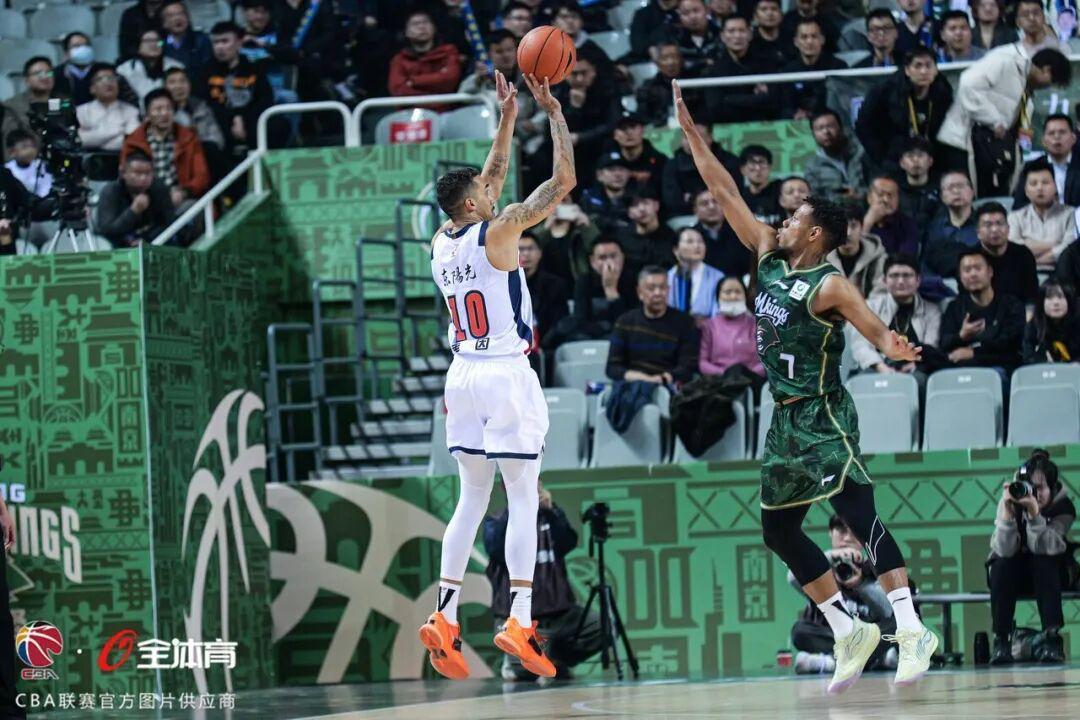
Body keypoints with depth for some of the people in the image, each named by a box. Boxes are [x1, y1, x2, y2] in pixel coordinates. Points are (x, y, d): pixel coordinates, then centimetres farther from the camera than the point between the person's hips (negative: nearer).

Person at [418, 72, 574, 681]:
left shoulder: (442, 242, 9)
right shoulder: (497, 232, -10)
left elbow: (493, 180, 25)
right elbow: (565, 180, -8)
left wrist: (507, 120, 27)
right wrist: (554, 113, 0)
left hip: (464, 374, 7)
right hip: (507, 376, -7)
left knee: (472, 500, 12)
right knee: (524, 499, -4)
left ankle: (446, 617, 4)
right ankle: (519, 621, -13)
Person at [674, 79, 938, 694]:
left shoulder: (829, 286, -11)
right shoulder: (770, 257, 10)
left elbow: (876, 328, -21)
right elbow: (726, 194, 12)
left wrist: (890, 345, -45)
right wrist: (691, 134, 10)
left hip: (824, 416, -9)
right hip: (785, 418, 9)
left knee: (859, 514, -18)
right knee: (779, 529, 11)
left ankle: (912, 630, -23)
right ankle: (850, 632, 17)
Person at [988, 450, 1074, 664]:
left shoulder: (1063, 506, -18)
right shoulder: (1012, 501, -19)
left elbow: (1042, 548, -31)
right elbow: (1004, 550, -30)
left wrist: (1034, 511, -44)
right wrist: (1007, 509, -41)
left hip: (1047, 573, 0)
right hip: (1012, 573, 0)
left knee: (1044, 562, -33)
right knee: (1002, 566, -32)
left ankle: (1052, 639, -36)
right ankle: (1001, 641, -29)